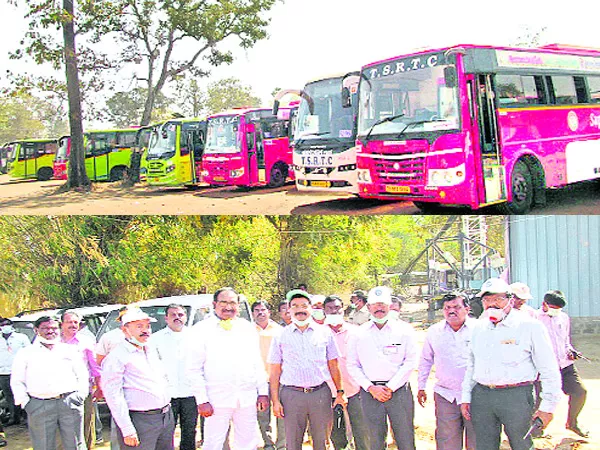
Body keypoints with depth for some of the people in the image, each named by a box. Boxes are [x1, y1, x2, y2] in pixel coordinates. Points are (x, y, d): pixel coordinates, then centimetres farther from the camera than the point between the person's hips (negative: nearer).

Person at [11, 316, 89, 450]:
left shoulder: (70, 350, 17)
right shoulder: (26, 353, 12)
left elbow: (82, 375, 18)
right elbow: (17, 381, 11)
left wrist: (81, 394, 3)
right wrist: (25, 402, -1)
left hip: (70, 403, 1)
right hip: (39, 407, -1)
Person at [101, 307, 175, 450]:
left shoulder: (152, 350, 15)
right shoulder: (116, 357, -9)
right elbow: (114, 396, -15)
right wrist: (127, 430, -19)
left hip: (167, 417, 8)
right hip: (140, 421, -7)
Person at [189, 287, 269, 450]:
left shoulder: (248, 328, 12)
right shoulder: (202, 329, -1)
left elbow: (258, 364, 15)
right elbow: (195, 369, -4)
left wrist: (263, 392, 8)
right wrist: (202, 400, -10)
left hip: (247, 399, 4)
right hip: (217, 400, -3)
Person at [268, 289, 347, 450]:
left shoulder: (325, 332, 7)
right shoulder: (281, 336, 6)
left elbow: (333, 365, 11)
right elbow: (275, 370, 5)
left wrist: (340, 392, 6)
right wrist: (275, 400, 0)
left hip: (321, 393, 0)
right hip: (291, 395, 0)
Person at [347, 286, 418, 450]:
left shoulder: (404, 330, 3)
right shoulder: (359, 334, 8)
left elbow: (410, 362, -1)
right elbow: (352, 366, 7)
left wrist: (390, 387, -8)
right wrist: (371, 387, -6)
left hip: (399, 391, -1)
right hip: (370, 393, 1)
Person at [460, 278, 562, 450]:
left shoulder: (530, 326, -5)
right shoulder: (479, 328, 13)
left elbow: (549, 371, -5)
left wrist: (548, 407, -7)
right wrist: (465, 397, 16)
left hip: (516, 397, -5)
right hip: (481, 396, 5)